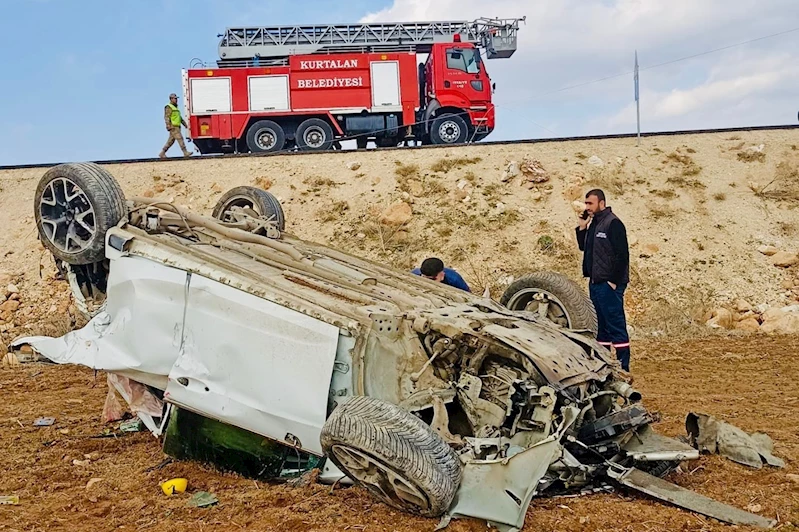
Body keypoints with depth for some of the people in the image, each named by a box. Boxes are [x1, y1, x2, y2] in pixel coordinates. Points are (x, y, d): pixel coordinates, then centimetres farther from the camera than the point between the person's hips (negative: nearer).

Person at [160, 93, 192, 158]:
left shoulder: (175, 107, 23)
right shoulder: (169, 107, -7)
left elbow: (180, 117, 29)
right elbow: (166, 117, -16)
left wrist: (184, 124, 24)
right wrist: (168, 126, -26)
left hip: (177, 127, 10)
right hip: (173, 127, -10)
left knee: (170, 141, 7)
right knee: (180, 138, -14)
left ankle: (162, 153, 10)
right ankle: (185, 153, -17)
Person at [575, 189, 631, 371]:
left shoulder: (613, 223, -12)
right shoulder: (593, 223, 14)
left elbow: (622, 254, -16)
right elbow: (584, 247, 21)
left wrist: (614, 281, -18)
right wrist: (582, 228, 7)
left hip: (609, 283, -9)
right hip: (595, 282, 9)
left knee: (615, 324, -7)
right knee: (601, 324, 14)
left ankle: (623, 367, -4)